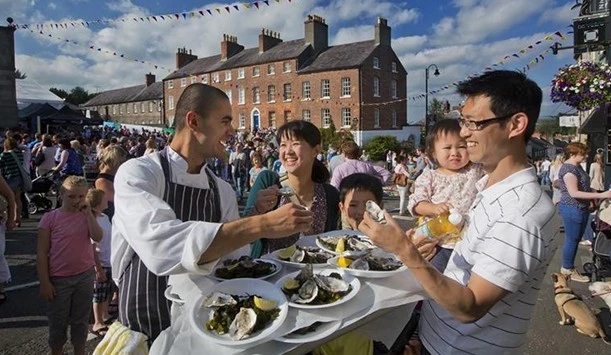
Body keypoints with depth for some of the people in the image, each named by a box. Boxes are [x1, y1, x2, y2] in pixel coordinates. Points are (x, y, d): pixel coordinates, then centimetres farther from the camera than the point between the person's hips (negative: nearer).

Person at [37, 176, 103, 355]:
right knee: (58, 322, 11)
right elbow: (41, 253, -7)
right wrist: (44, 282, -9)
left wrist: (88, 213, -16)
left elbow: (98, 237, -15)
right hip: (59, 280, -2)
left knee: (81, 320, 16)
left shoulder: (86, 216, 2)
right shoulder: (50, 218, -8)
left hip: (85, 276, 3)